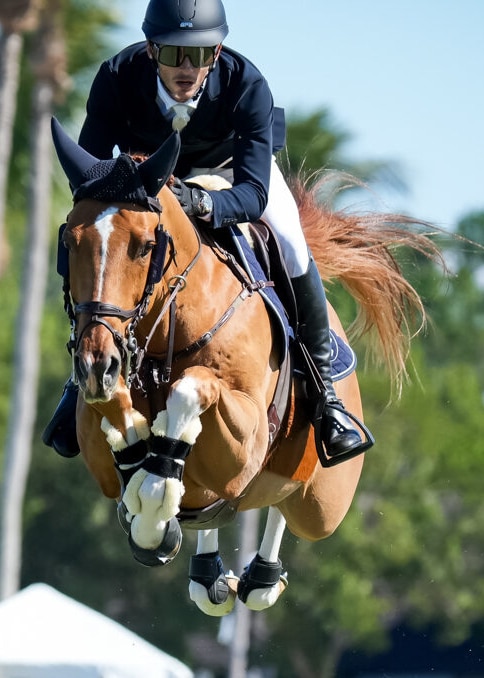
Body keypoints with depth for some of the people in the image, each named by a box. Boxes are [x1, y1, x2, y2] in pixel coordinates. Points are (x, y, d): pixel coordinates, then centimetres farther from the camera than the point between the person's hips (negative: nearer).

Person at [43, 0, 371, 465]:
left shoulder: (246, 85, -40)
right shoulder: (118, 78, -35)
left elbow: (254, 192, -42)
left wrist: (201, 203, -62)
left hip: (231, 166, -2)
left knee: (292, 251, -22)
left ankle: (321, 387, -4)